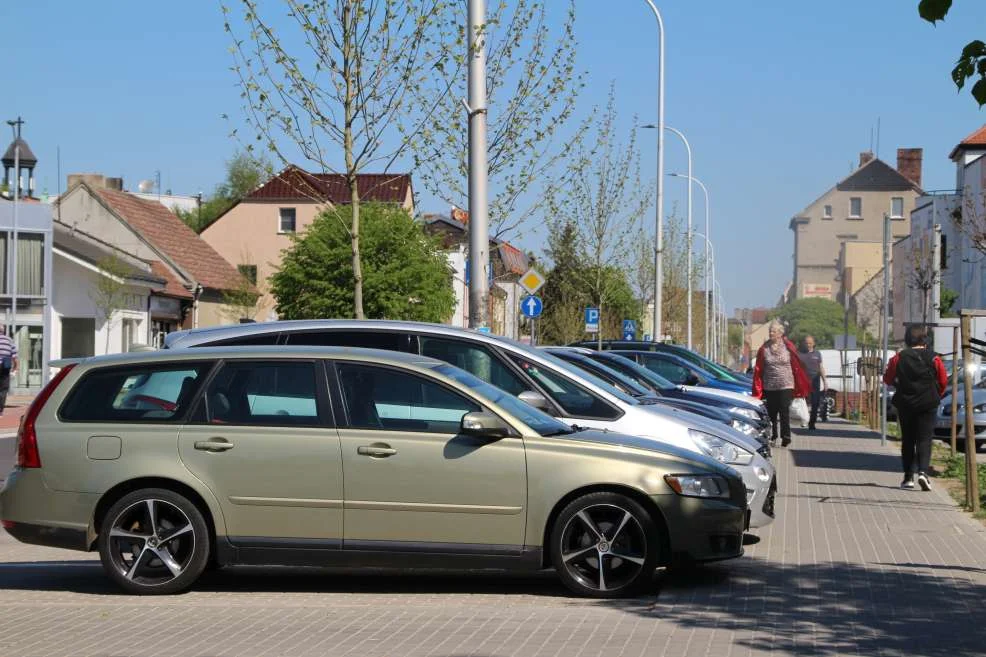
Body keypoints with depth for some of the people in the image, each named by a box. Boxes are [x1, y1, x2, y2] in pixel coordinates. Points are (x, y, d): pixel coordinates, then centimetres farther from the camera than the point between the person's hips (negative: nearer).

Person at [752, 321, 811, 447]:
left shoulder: (788, 347, -1)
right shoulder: (764, 349, 2)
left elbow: (797, 366, 1)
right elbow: (758, 370, 3)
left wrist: (801, 386, -1)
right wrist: (758, 389, -2)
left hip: (786, 386, -2)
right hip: (769, 387, 2)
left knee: (784, 412, -5)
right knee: (771, 413, 8)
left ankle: (786, 438, -2)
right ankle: (773, 436, 21)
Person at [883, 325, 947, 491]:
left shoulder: (898, 358, -3)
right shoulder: (933, 359, -5)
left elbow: (888, 379, 4)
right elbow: (943, 382, 1)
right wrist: (936, 396, 18)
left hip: (905, 404, 1)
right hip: (927, 405, -1)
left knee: (907, 440, 11)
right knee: (924, 439, -1)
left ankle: (908, 477, 11)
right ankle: (923, 471, -22)